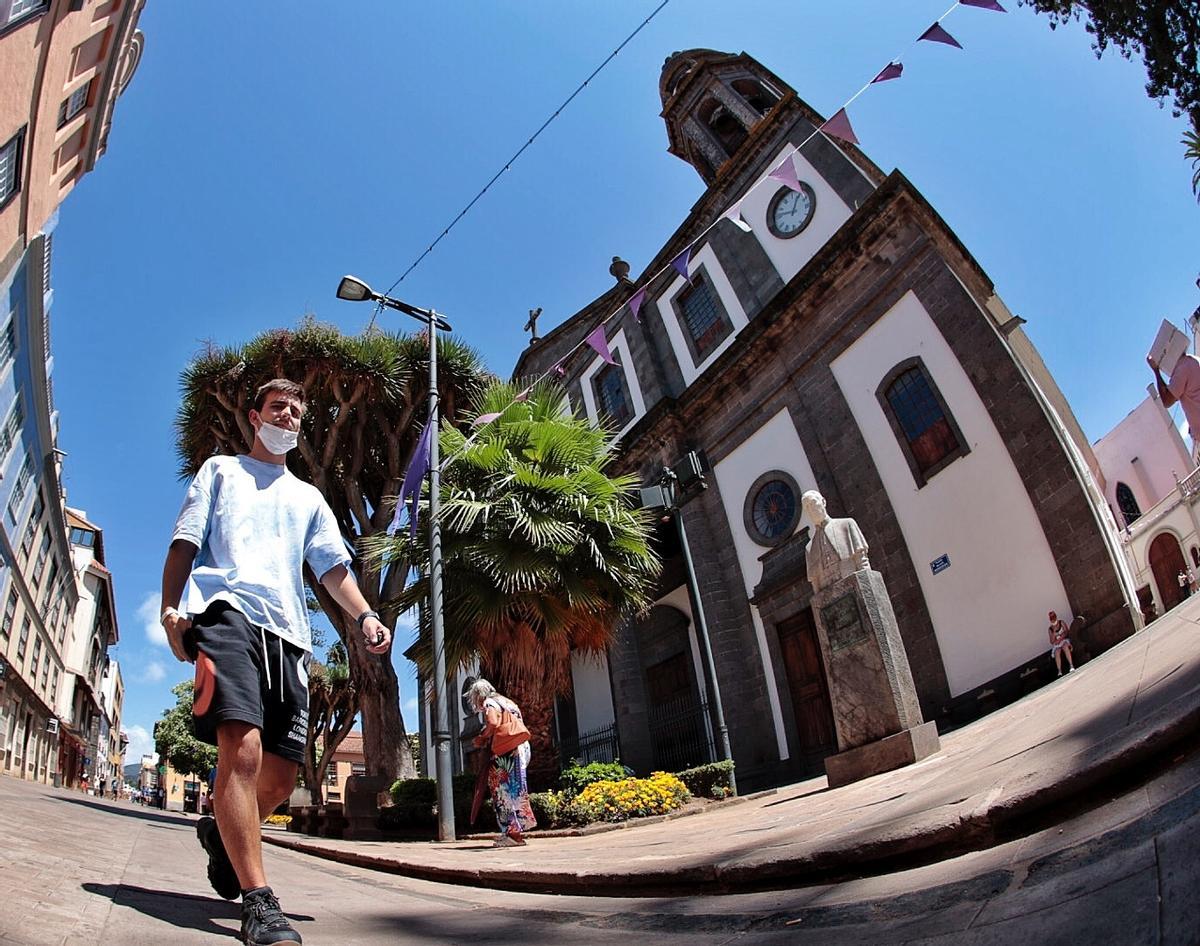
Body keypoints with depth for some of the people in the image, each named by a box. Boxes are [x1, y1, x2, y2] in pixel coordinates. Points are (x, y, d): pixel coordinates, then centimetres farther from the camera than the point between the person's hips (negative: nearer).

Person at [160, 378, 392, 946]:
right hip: (226, 612, -4)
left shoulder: (308, 498, 29)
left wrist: (364, 615, -2)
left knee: (282, 776, 2)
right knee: (242, 749, -24)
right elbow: (184, 542, 11)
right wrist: (171, 609, -5)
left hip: (287, 632, 4)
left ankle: (221, 833, 32)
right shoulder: (221, 470, 22)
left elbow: (333, 566, 17)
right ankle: (257, 899, -21)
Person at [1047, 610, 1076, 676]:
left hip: (1064, 640, -1)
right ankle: (1059, 672, -47)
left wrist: (1060, 639, -14)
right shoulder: (1050, 629, 10)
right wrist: (1054, 631, -7)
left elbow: (1066, 632, -3)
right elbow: (1052, 641, 3)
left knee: (1065, 647, -38)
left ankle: (1071, 666, -51)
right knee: (1057, 652, -32)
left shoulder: (1061, 622, 8)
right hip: (1056, 644, 1)